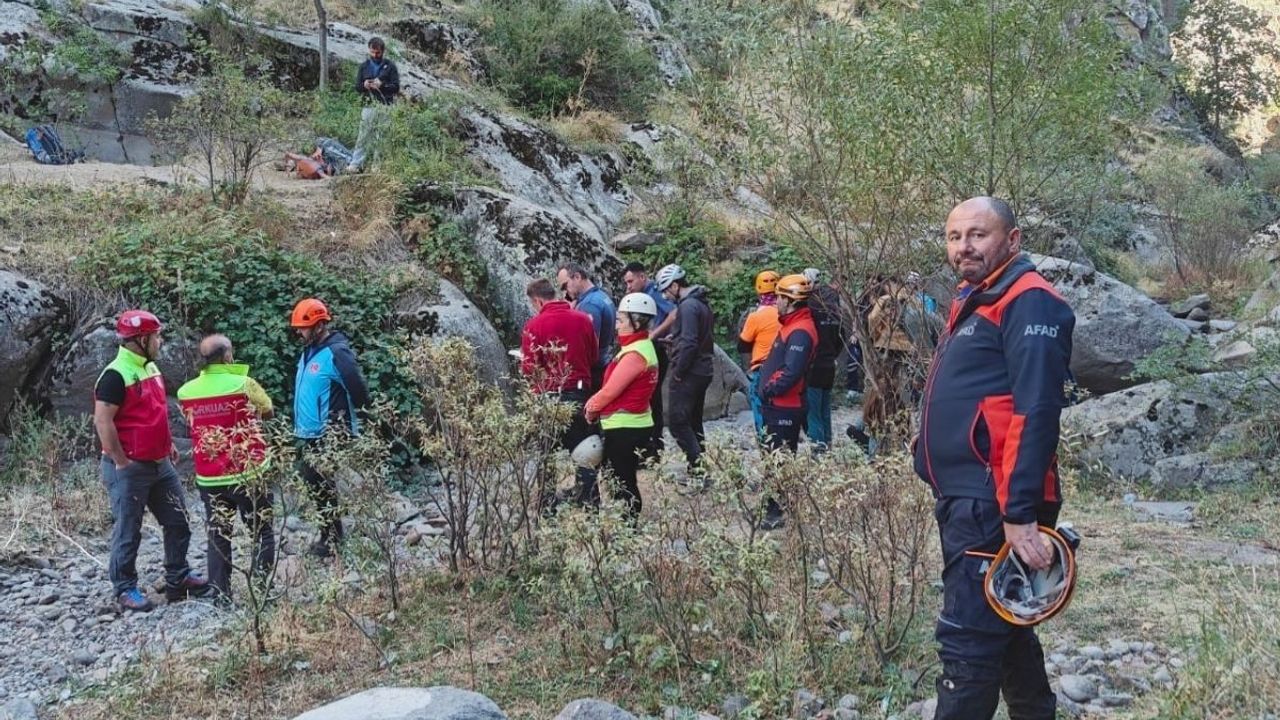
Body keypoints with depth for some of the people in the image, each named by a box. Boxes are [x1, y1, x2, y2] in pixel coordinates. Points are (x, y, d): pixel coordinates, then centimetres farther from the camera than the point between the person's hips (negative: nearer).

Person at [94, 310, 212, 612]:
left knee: (177, 521, 12)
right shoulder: (116, 375, -18)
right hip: (130, 468, -9)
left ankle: (178, 579, 24)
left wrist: (168, 444, 17)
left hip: (160, 463, 9)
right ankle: (125, 589, 14)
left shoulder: (151, 368, 10)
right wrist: (121, 461, -18)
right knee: (128, 531, 2)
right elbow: (103, 422, -21)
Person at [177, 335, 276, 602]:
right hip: (248, 474, -3)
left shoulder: (186, 392, -1)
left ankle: (220, 594, 14)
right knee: (262, 533, 9)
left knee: (218, 536, 13)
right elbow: (268, 412, 5)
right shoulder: (244, 384, -12)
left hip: (209, 478, 3)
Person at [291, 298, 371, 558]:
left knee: (323, 488, -2)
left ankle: (333, 540, 11)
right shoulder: (309, 351, 11)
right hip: (308, 435, 9)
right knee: (313, 484, 14)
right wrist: (300, 429, 18)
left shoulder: (336, 353, -18)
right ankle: (329, 535, 27)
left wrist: (358, 421, -6)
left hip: (329, 437, -9)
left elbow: (359, 391, -18)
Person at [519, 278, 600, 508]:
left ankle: (548, 504, 11)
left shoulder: (534, 325, -13)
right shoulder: (583, 319, -1)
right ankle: (589, 500, 18)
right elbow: (594, 357, 9)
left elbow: (529, 369, -12)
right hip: (580, 393, 3)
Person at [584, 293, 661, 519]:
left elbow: (610, 391, -18)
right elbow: (613, 387, 15)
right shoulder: (640, 347, 13)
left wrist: (592, 407, -2)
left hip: (625, 429, -10)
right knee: (623, 483, 16)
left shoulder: (635, 354, -19)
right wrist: (595, 403, 4)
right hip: (628, 426, 10)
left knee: (623, 485, -3)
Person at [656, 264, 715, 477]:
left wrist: (678, 371, -16)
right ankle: (702, 462, 18)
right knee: (694, 421, 16)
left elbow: (689, 343, -24)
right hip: (704, 370, 10)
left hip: (688, 373, -10)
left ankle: (698, 464, -11)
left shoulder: (688, 305, -17)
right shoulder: (701, 302, 14)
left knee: (677, 422, -6)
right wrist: (675, 337, 13)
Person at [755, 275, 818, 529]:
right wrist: (767, 388, 9)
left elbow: (791, 373, -29)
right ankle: (776, 507, 31)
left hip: (785, 409, -10)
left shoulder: (800, 332, -20)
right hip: (777, 406, 10)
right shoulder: (790, 325, 13)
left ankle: (778, 513, 4)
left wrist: (768, 390, -17)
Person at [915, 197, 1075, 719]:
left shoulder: (1028, 302, -12)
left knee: (968, 641, -7)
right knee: (1003, 627, 19)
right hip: (964, 499, 10)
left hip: (993, 506, -10)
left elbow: (1035, 412, -21)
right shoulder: (973, 302, 19)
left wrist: (1020, 511, -26)